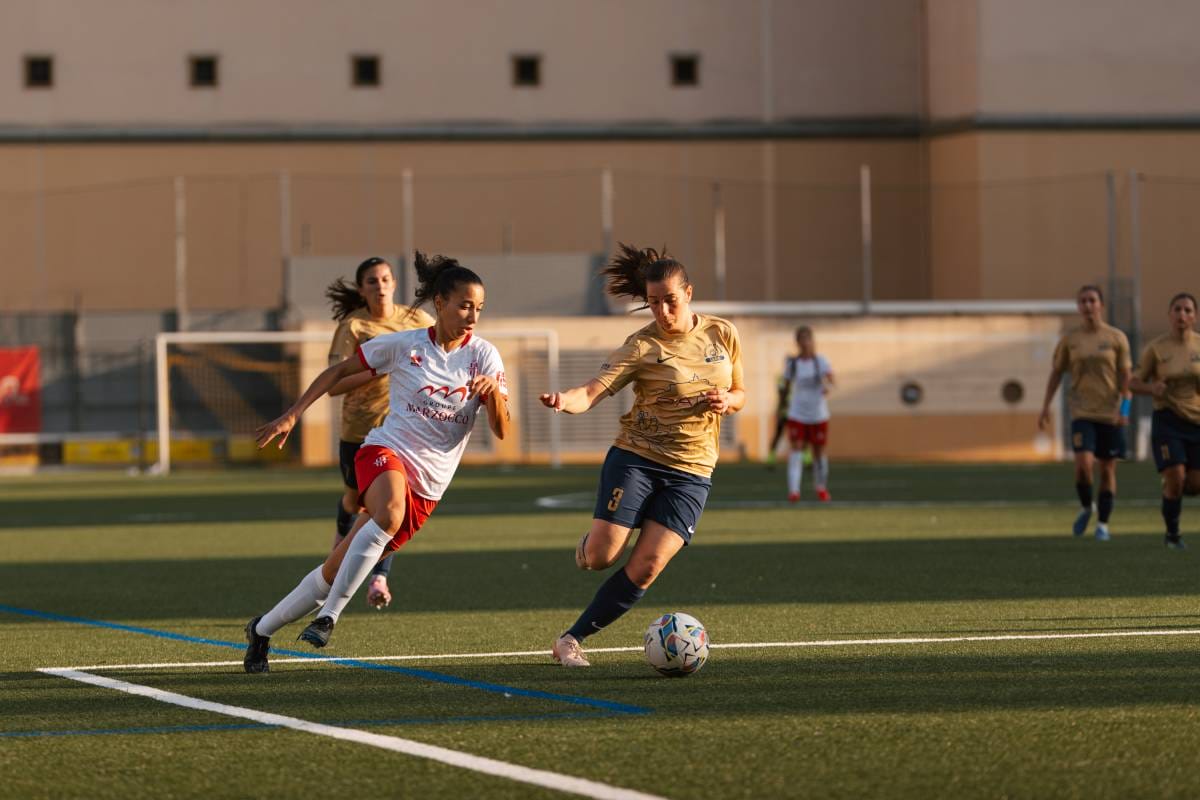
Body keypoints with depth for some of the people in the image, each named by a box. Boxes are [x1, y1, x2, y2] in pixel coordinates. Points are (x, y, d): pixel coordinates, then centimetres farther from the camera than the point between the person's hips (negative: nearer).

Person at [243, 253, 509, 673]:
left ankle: (262, 629, 23)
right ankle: (329, 615, -33)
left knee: (336, 571, 3)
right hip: (386, 450, -2)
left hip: (426, 488, 2)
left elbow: (501, 430, -5)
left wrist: (495, 393, -25)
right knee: (390, 513, -39)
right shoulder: (403, 345, -2)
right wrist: (291, 415, 4)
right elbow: (339, 371, 10)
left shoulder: (483, 355, 0)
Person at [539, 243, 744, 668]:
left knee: (647, 566, -12)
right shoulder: (642, 346, -8)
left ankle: (572, 639, 0)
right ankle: (588, 544, 27)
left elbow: (740, 393, 17)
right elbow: (591, 393, -19)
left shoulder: (722, 334, 4)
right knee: (600, 556, -13)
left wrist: (726, 401, -8)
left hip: (691, 470, 2)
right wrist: (564, 400, -42)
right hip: (636, 457, -2)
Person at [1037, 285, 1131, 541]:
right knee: (1083, 463, -17)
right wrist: (1046, 406, 5)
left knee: (1107, 469, 3)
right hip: (1082, 412, 0)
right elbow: (1056, 373, 12)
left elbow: (1125, 376, 1)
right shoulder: (1069, 340, 5)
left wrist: (1124, 409, -10)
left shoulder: (1117, 338, 1)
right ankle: (1085, 508, 9)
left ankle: (1103, 523, 15)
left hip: (1110, 414, 0)